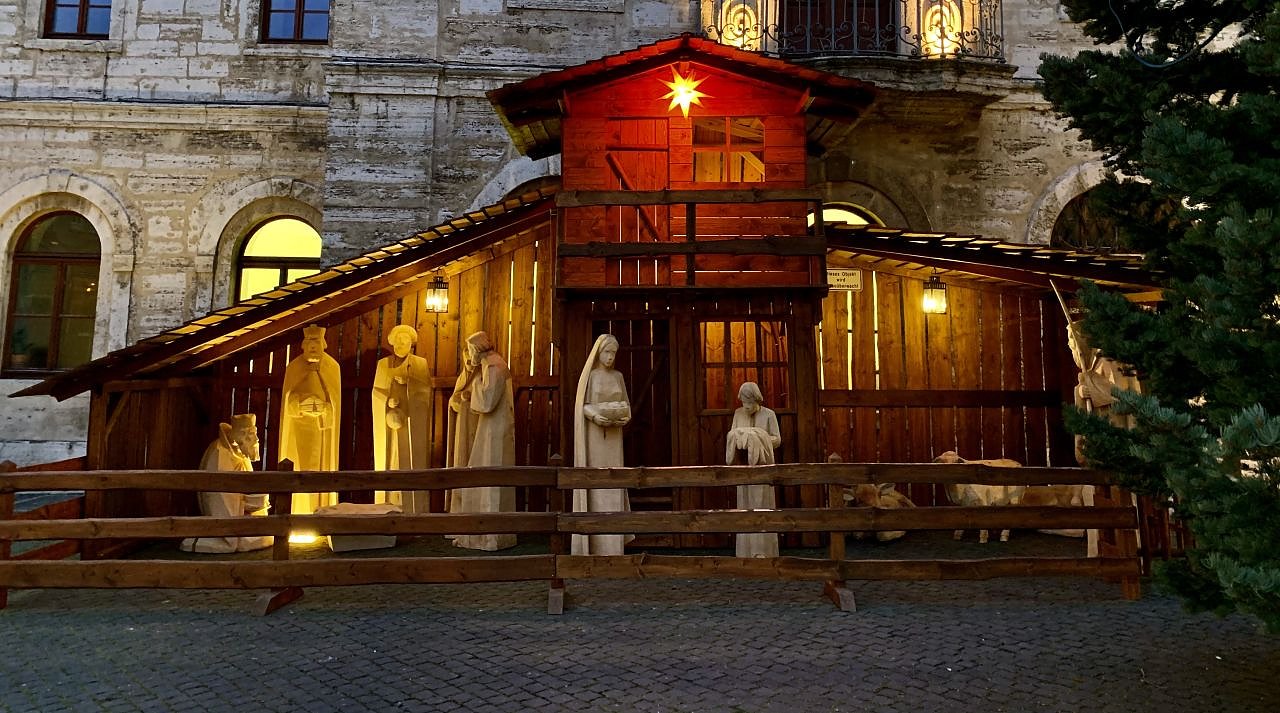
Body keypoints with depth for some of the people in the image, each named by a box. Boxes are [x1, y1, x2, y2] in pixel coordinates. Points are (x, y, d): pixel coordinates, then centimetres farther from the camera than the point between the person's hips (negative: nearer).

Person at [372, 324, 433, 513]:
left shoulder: (421, 364, 8)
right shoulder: (383, 364, 9)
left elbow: (426, 389, -5)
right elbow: (377, 392, 3)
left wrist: (407, 380, -17)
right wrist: (388, 401, -16)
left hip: (415, 421, 0)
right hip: (391, 419, 0)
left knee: (415, 461, -3)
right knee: (392, 462, -2)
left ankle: (416, 509, -1)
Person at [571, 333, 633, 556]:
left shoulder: (618, 376, 10)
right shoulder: (588, 375, -1)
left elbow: (626, 404, 12)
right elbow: (581, 405, -5)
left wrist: (625, 418, -10)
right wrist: (595, 416, -23)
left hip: (614, 436, 4)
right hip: (593, 435, -4)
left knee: (613, 484, 3)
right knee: (594, 484, -5)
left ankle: (612, 541, 8)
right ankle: (594, 540, 1)